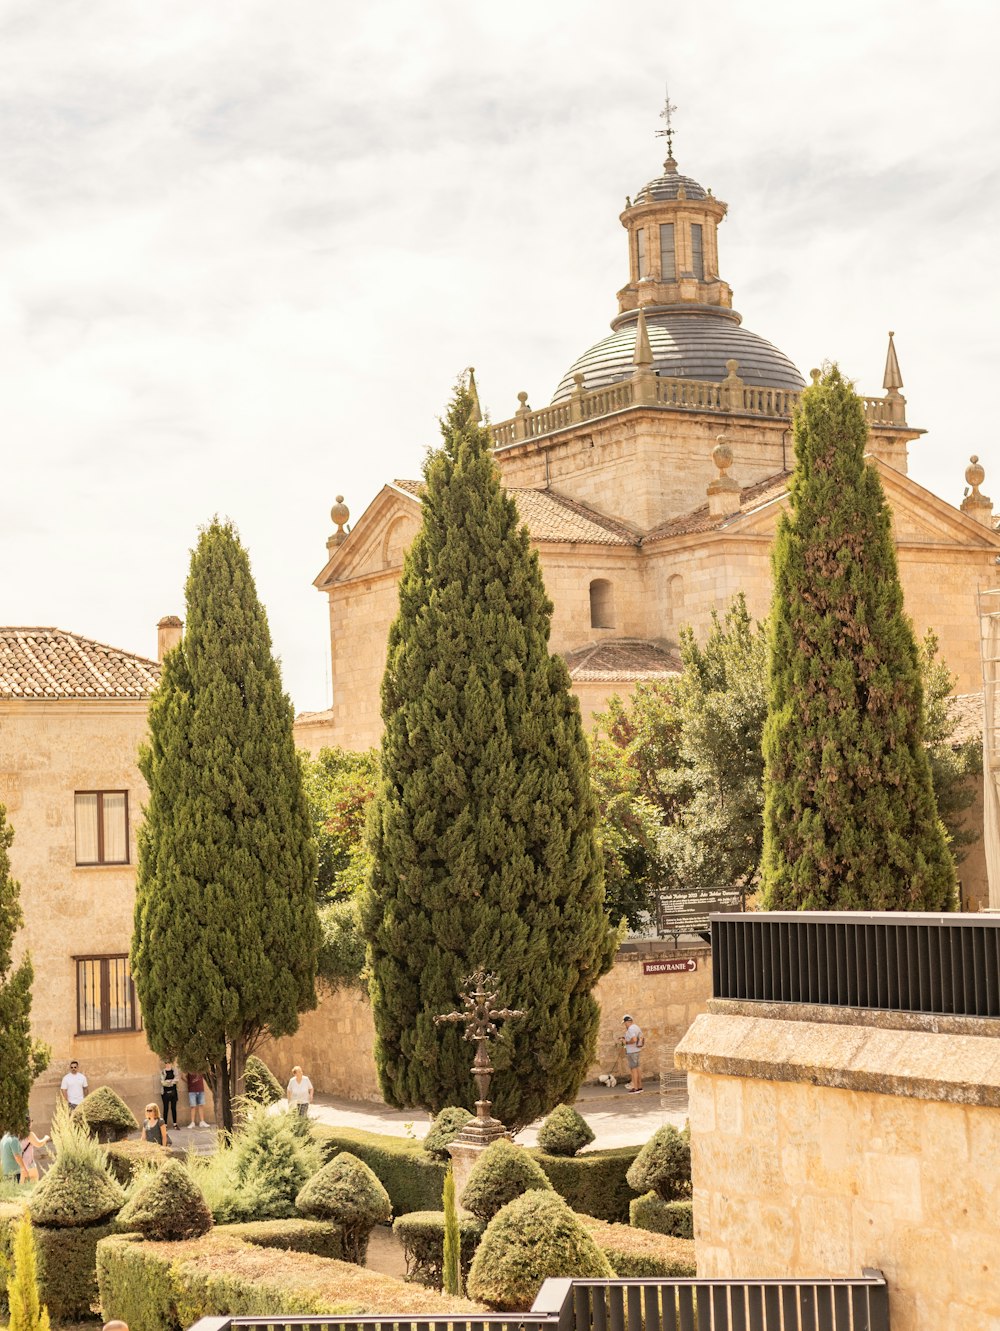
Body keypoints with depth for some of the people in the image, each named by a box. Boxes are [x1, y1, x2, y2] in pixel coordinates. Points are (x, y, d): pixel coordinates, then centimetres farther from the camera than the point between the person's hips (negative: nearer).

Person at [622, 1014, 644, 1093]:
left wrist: (626, 1042, -15)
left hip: (631, 1051, -10)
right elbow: (642, 1037, 21)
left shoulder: (630, 1029, -19)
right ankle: (639, 1086, 20)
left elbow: (634, 1039, -31)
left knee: (633, 1069, -6)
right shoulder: (636, 1027, 12)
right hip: (636, 1050, 10)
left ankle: (635, 1088, -4)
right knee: (637, 1068, 14)